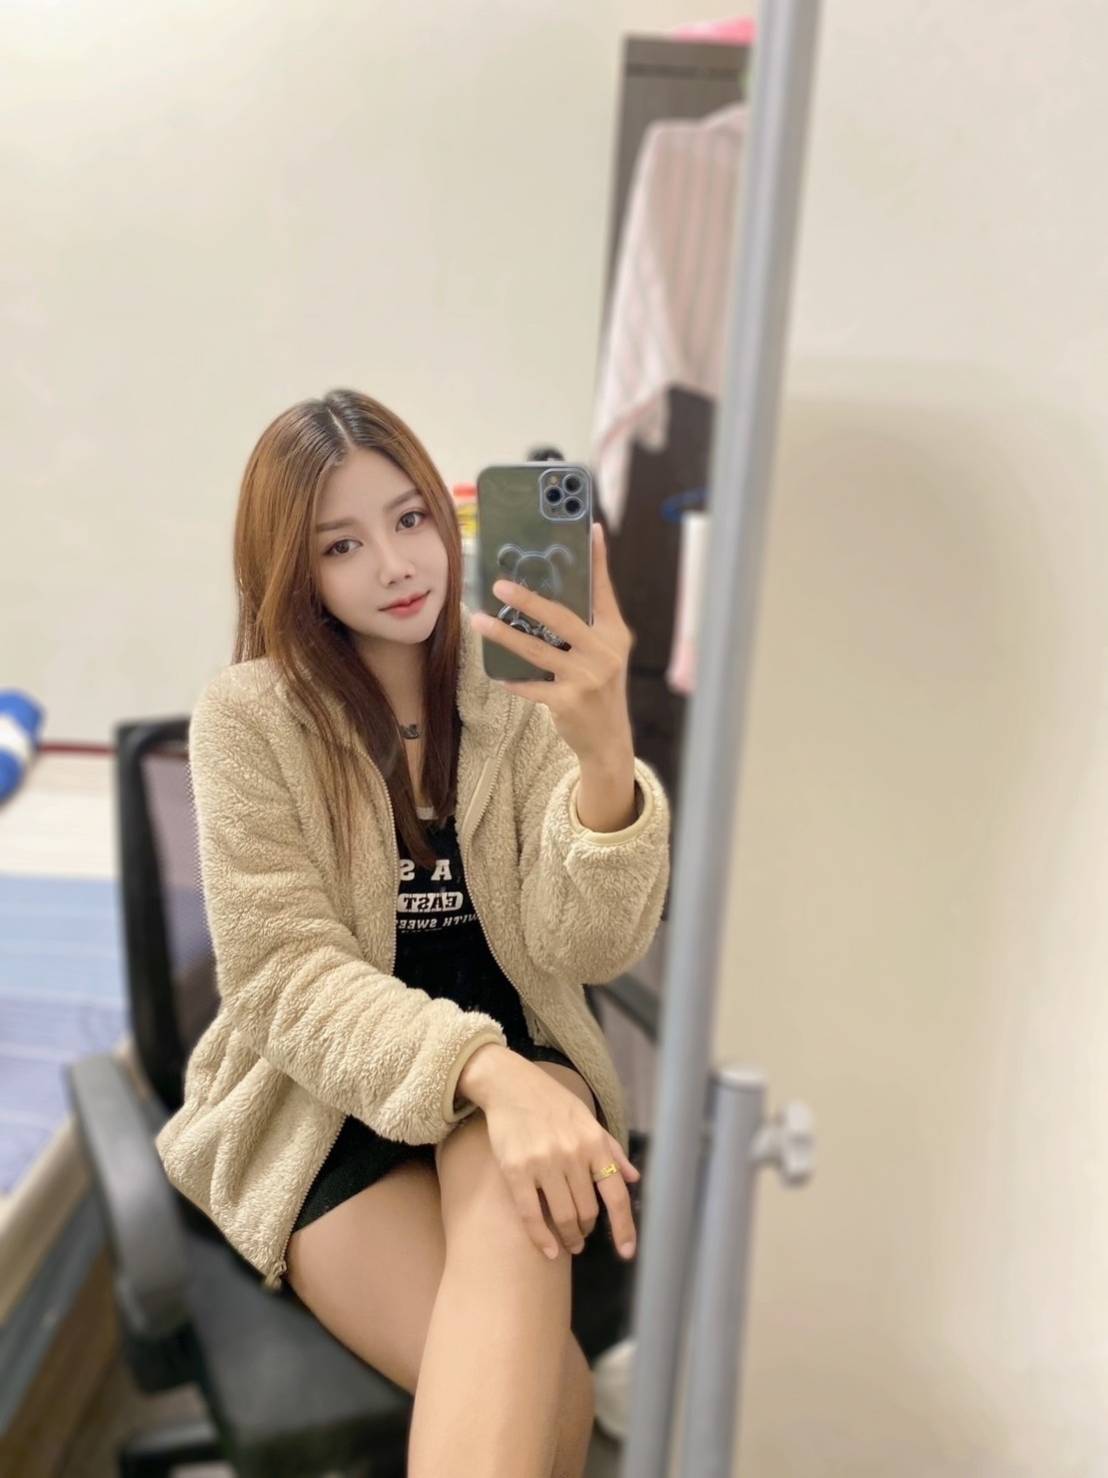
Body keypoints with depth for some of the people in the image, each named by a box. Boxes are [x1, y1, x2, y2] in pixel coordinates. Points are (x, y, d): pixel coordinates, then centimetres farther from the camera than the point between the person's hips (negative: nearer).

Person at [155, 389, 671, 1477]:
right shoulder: (248, 715, -7)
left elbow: (592, 948, -12)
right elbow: (286, 973, -14)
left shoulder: (524, 689, -2)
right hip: (320, 1099, -1)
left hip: (520, 1062, 2)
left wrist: (605, 755, -33)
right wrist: (481, 1072, -32)